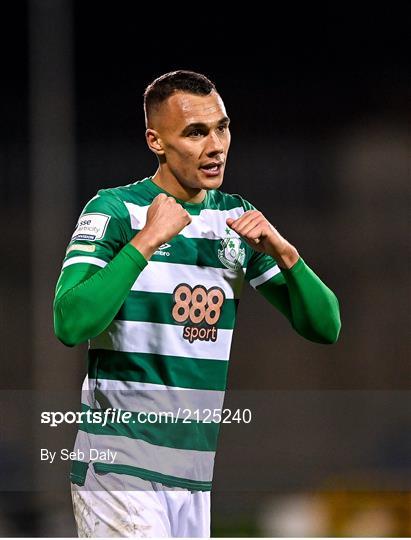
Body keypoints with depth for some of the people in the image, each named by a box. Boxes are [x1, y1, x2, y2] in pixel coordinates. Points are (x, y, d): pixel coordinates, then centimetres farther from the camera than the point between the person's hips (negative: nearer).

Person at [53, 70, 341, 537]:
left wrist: (282, 252, -7)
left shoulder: (238, 218, 11)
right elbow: (70, 324, -21)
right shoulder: (114, 210, -6)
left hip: (195, 475, 6)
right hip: (120, 465, -6)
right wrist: (147, 240, -22)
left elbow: (324, 327, 9)